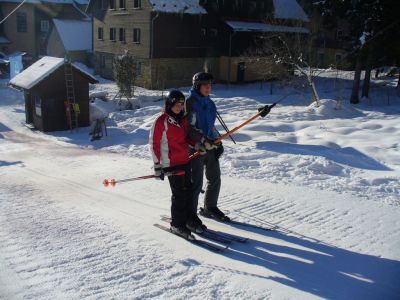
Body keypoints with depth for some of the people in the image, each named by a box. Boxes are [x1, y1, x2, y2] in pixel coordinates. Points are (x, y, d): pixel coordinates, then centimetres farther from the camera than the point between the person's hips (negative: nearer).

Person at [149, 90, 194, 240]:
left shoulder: (183, 119, 12)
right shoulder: (162, 121, -9)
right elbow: (154, 143, -9)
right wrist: (157, 166, -11)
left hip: (185, 161, 7)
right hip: (171, 164, -7)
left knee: (188, 191, 10)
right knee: (179, 194, -4)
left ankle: (187, 219, 25)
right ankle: (177, 225, 9)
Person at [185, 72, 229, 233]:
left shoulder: (209, 103, 12)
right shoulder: (190, 102, -11)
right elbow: (190, 127, -16)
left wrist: (218, 142, 11)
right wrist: (203, 140, -24)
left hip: (210, 146, 8)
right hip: (195, 147, -8)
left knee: (215, 179, 15)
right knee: (196, 183, -4)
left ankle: (210, 208, 34)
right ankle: (190, 217, 8)